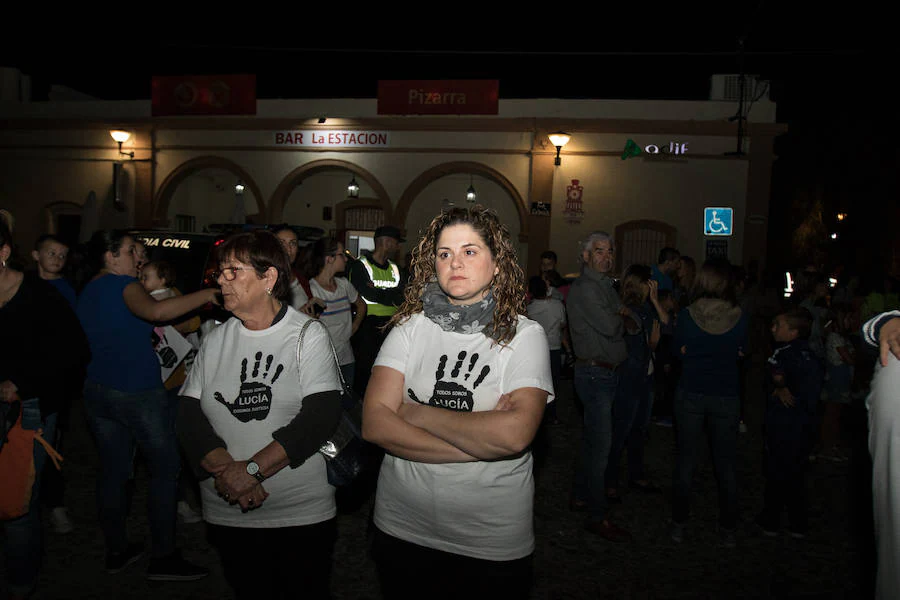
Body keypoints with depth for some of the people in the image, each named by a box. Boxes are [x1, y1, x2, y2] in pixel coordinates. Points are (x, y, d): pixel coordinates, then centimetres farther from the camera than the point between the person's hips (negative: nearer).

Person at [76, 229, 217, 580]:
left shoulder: (87, 292, 15)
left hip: (97, 391, 9)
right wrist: (205, 296, -29)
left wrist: (148, 333, 21)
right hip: (137, 392, -8)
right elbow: (154, 311, -34)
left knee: (113, 470, 14)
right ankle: (163, 557, 4)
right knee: (166, 468, 1)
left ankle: (116, 550, 23)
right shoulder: (122, 285, -13)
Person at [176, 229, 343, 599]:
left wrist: (252, 469, -21)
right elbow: (189, 416, -1)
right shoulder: (216, 340, 5)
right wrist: (225, 471, -17)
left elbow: (321, 416, -17)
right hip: (227, 516, 4)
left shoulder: (307, 335, -7)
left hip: (302, 514, -3)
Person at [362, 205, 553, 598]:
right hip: (402, 529, 2)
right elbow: (375, 424, -14)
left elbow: (515, 434, -24)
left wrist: (421, 414, -15)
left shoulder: (524, 335, -9)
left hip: (494, 540, -2)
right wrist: (479, 443, -20)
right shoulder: (411, 327, -3)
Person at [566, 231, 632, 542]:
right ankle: (597, 515, 1)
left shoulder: (606, 285, 16)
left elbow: (623, 322, 16)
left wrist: (617, 318, -5)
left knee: (592, 438, 17)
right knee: (600, 443, -7)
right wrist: (621, 319, -3)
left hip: (607, 372, 9)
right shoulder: (584, 288, -14)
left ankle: (581, 495, 29)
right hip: (594, 373, -9)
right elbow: (610, 327, -22)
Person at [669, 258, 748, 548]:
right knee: (725, 465, 14)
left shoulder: (686, 315, -12)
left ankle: (679, 524, 22)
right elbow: (741, 352, 5)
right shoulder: (739, 317, -11)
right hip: (726, 397, 1)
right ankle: (728, 529, 24)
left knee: (685, 462, 12)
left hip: (690, 395, 0)